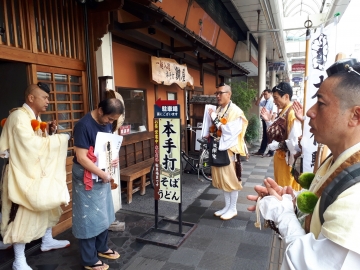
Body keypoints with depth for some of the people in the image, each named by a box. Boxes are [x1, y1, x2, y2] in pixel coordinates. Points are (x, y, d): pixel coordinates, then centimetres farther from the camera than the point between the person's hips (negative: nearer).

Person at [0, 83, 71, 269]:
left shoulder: (35, 117, 10)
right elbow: (31, 144, -28)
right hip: (23, 174, -10)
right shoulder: (19, 117, -19)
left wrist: (50, 132, -1)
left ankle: (47, 241, 38)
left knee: (48, 206, 19)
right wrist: (60, 138, -22)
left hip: (39, 172, 10)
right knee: (23, 215, -1)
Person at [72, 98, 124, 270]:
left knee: (104, 214, 20)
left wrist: (115, 158, -4)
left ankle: (102, 248, 39)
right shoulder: (83, 126, -23)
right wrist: (103, 175, -20)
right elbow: (81, 158, -25)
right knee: (88, 218, 5)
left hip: (103, 174, 8)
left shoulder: (106, 123, 1)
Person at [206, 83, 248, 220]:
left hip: (230, 150, -8)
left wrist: (215, 119, -20)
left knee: (231, 178, 4)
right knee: (222, 178, 14)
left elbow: (230, 132, -23)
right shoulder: (218, 110, 10)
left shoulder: (235, 111, -13)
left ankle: (233, 209, 19)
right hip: (218, 149, 8)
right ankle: (227, 206, 28)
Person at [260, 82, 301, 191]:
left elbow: (294, 143, -28)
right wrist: (268, 121, 4)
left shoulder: (292, 114, -23)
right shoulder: (283, 112, 6)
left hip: (287, 160, -9)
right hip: (280, 157, 9)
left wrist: (275, 145, -16)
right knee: (280, 188, 23)